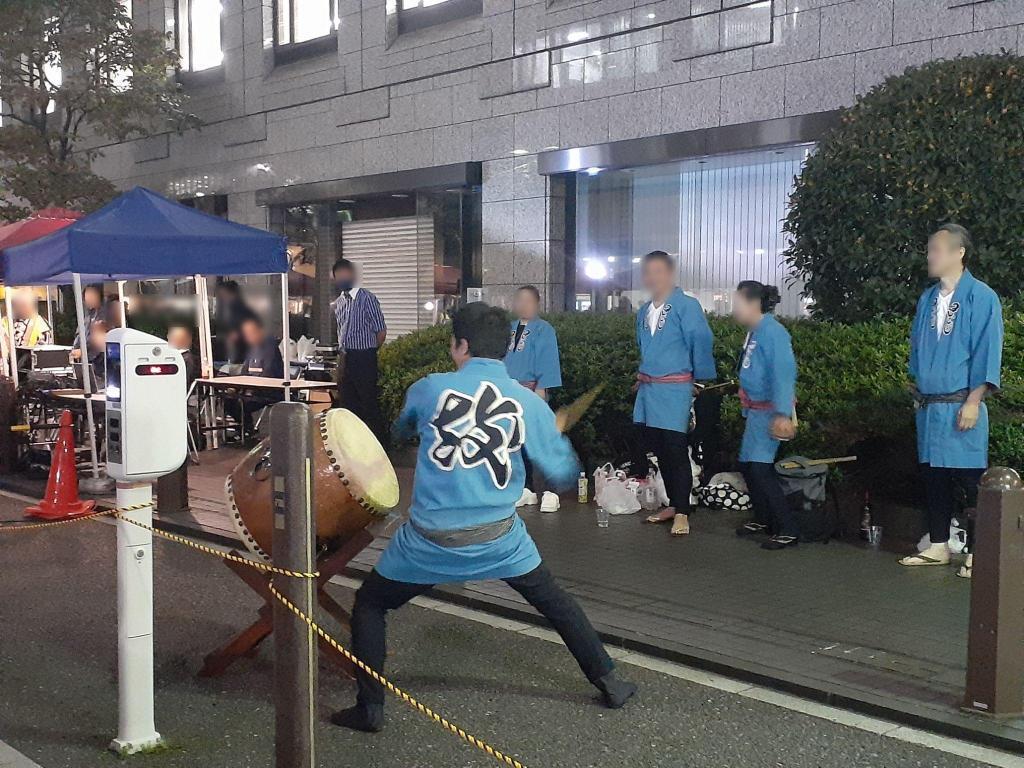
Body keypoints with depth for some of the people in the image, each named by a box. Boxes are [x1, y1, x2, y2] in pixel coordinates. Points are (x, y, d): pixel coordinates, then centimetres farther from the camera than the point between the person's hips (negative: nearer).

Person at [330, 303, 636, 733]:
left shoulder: (428, 389, -4)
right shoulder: (530, 404, -2)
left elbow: (401, 431, 19)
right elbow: (565, 476, 3)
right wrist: (555, 436, 22)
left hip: (429, 543, -1)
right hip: (499, 539, 2)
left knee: (369, 605, 19)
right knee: (555, 604, 24)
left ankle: (370, 708, 16)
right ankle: (609, 684, 28)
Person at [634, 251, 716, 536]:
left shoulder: (686, 306, -9)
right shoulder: (643, 312, 13)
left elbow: (701, 344, -10)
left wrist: (704, 381, -6)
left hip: (674, 392, -7)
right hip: (648, 392, 7)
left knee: (676, 452, -6)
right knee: (659, 452, 13)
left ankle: (682, 514, 0)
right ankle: (673, 504, 25)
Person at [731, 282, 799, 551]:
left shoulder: (772, 332, -18)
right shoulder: (753, 332, 9)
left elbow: (783, 373, -25)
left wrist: (783, 414, -32)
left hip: (769, 411, -10)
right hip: (755, 409, 10)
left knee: (759, 467, -14)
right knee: (748, 464, 16)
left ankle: (788, 529, -8)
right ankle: (763, 519, 32)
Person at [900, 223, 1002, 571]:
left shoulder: (981, 297, -8)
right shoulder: (928, 298, 11)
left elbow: (988, 352, -11)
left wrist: (973, 402, -15)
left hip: (960, 407, -6)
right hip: (928, 407, 6)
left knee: (971, 481, -1)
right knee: (933, 477, 11)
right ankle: (938, 546, 20)